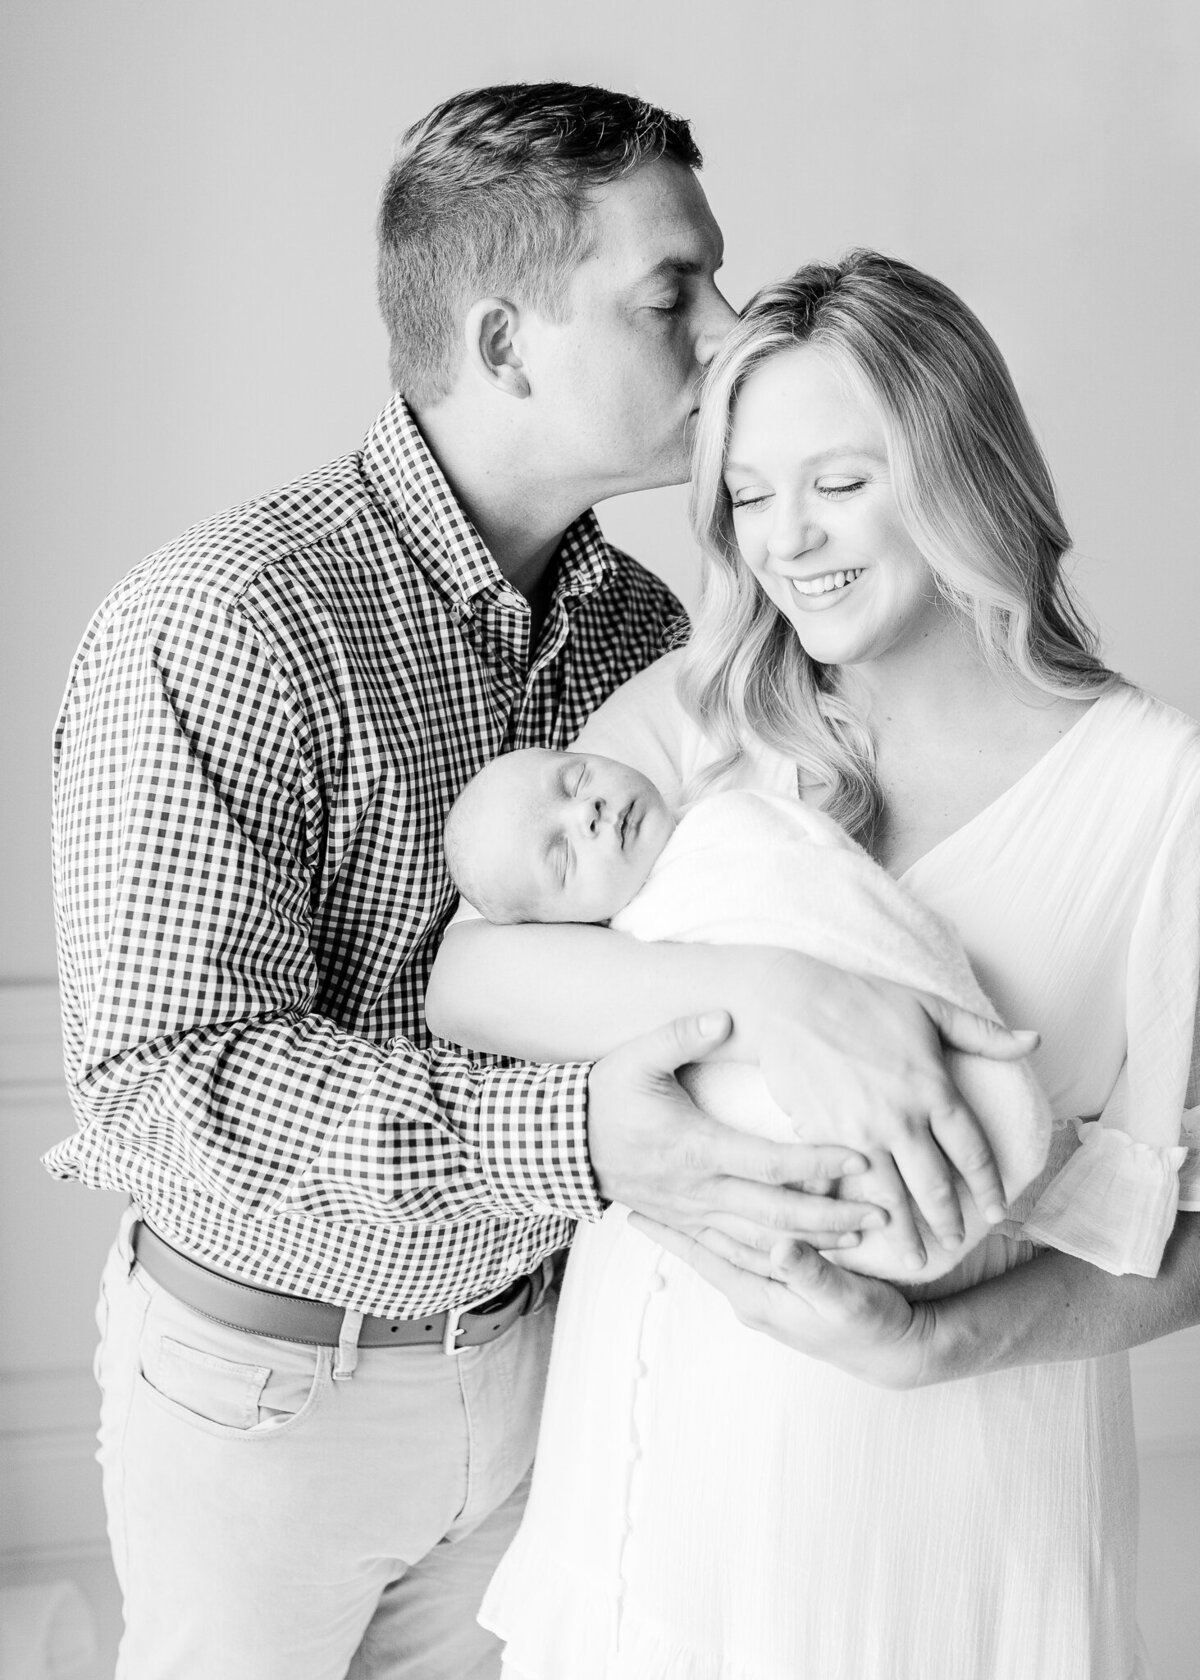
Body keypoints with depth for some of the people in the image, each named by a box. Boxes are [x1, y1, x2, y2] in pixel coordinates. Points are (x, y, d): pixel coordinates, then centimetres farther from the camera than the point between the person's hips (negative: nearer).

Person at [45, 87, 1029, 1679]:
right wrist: (568, 1142, -39)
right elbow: (168, 1074, -29)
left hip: (523, 1340, 6)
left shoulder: (638, 622, -1)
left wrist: (784, 972, -34)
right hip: (267, 1379, -5)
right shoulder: (218, 631, -26)